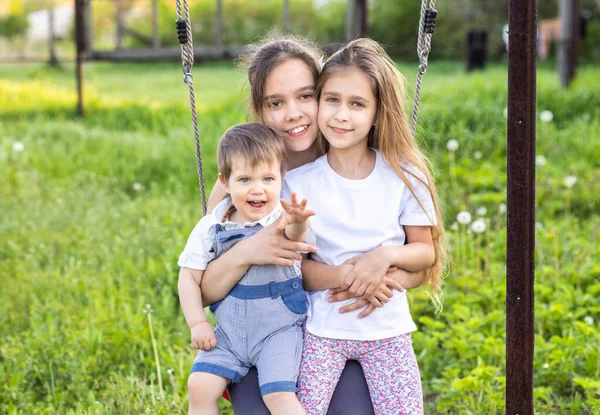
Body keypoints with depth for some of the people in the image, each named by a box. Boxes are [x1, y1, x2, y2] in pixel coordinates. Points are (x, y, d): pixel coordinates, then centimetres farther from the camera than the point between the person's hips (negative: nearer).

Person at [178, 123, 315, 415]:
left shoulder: (283, 219, -14)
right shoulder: (211, 228, -4)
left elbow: (295, 235, -39)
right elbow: (189, 276, 3)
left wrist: (298, 223, -62)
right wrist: (197, 324, -5)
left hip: (279, 330, -3)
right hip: (229, 332, 4)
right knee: (201, 388, -8)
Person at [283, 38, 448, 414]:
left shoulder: (405, 177, -4)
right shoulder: (298, 182, -5)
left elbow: (427, 251, 3)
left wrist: (386, 257, -18)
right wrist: (344, 278, -21)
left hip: (387, 329, 1)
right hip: (322, 329, -1)